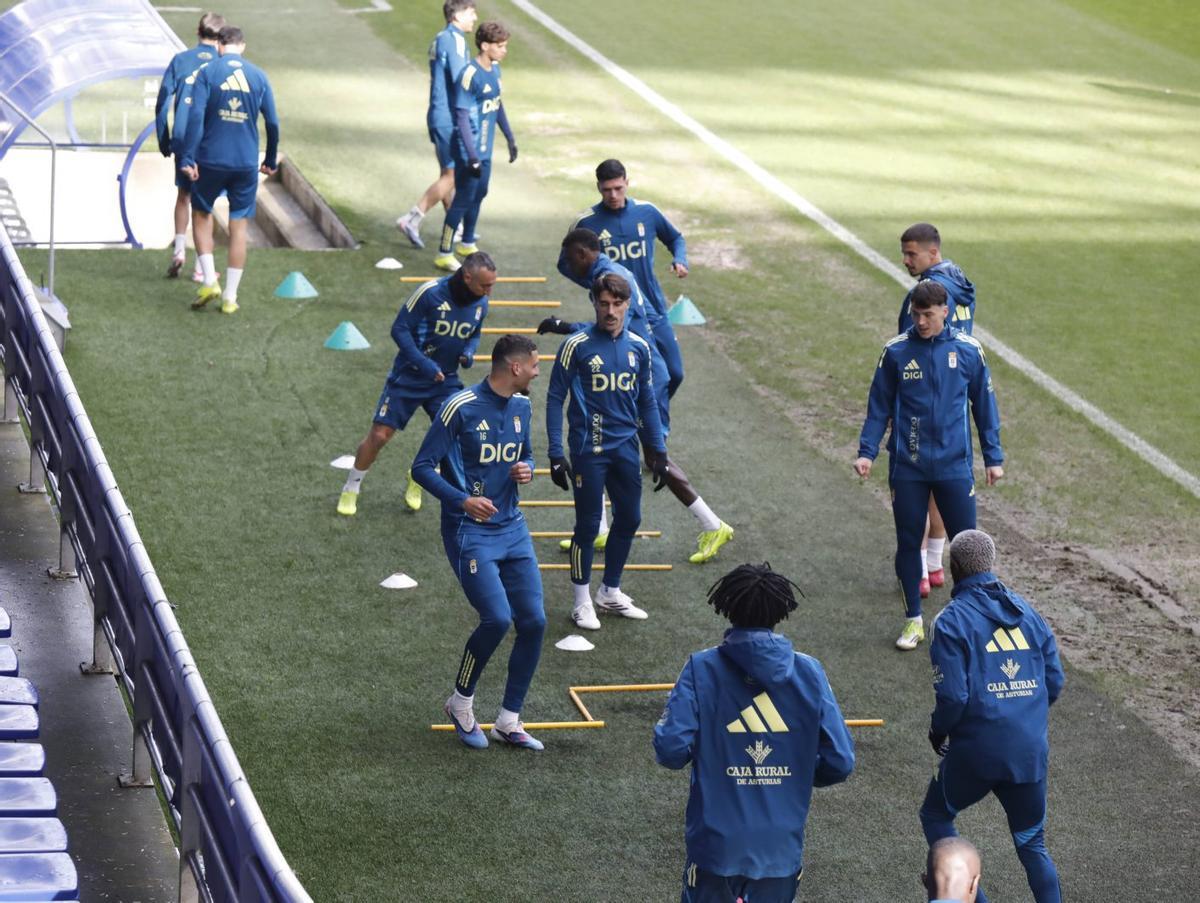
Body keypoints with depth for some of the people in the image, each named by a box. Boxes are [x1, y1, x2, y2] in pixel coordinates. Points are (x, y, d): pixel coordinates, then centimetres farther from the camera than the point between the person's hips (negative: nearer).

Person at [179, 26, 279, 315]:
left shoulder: (207, 73, -4)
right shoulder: (259, 76, 4)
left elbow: (196, 116, -14)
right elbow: (273, 123, 5)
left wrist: (188, 158, -13)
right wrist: (271, 161, 17)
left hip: (211, 160, -2)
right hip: (246, 164, 2)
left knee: (201, 215, 18)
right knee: (238, 227, 8)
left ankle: (209, 280, 5)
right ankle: (230, 296, 8)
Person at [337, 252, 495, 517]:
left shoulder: (480, 303, -3)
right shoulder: (431, 292, -21)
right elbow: (400, 329, -16)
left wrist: (469, 352, -7)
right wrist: (423, 363, -25)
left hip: (445, 380, 4)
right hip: (408, 377, -4)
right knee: (379, 435, -5)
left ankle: (417, 479, 20)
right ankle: (351, 489, 18)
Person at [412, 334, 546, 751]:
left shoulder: (520, 406, 8)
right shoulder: (461, 408, -14)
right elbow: (422, 467, -12)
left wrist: (526, 470, -1)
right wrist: (462, 500, -26)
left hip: (512, 529, 7)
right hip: (469, 533, -7)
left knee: (534, 622, 0)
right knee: (497, 619, -18)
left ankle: (508, 721, 13)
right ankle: (461, 702, 8)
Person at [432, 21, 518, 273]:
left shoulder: (495, 69, 4)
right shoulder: (470, 75, -23)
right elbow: (462, 117, -23)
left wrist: (510, 139, 23)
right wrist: (473, 157, -26)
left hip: (485, 148, 9)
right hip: (469, 150, -9)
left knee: (478, 195, 20)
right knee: (463, 199, -3)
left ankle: (467, 244, 38)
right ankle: (444, 254, 6)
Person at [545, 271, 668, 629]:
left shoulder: (638, 347, 3)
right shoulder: (577, 345, -11)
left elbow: (646, 400, 13)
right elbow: (555, 399, -7)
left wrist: (657, 450, 12)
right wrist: (555, 454, -11)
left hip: (626, 448, 5)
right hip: (588, 449, -5)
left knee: (629, 519, 13)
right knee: (588, 525, 1)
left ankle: (610, 592, 30)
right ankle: (582, 602, 15)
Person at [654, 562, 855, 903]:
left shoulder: (702, 670, -9)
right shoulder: (808, 672, -5)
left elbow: (671, 750, -16)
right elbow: (840, 762, -6)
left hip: (717, 843, -1)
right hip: (782, 846, 1)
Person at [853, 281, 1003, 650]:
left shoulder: (968, 350, -2)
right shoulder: (896, 352, -3)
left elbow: (984, 405, 6)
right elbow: (879, 407, 5)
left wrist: (993, 457, 6)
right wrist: (867, 452, -4)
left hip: (954, 466, 0)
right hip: (907, 467, 1)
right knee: (908, 543, 7)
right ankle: (914, 620, 20)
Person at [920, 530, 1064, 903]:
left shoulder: (952, 621, -7)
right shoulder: (1027, 613, 8)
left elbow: (952, 695, -14)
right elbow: (1054, 683, 9)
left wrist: (937, 732, 5)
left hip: (977, 749, -4)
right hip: (1032, 750, 4)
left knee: (936, 816, 20)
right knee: (1032, 843, 17)